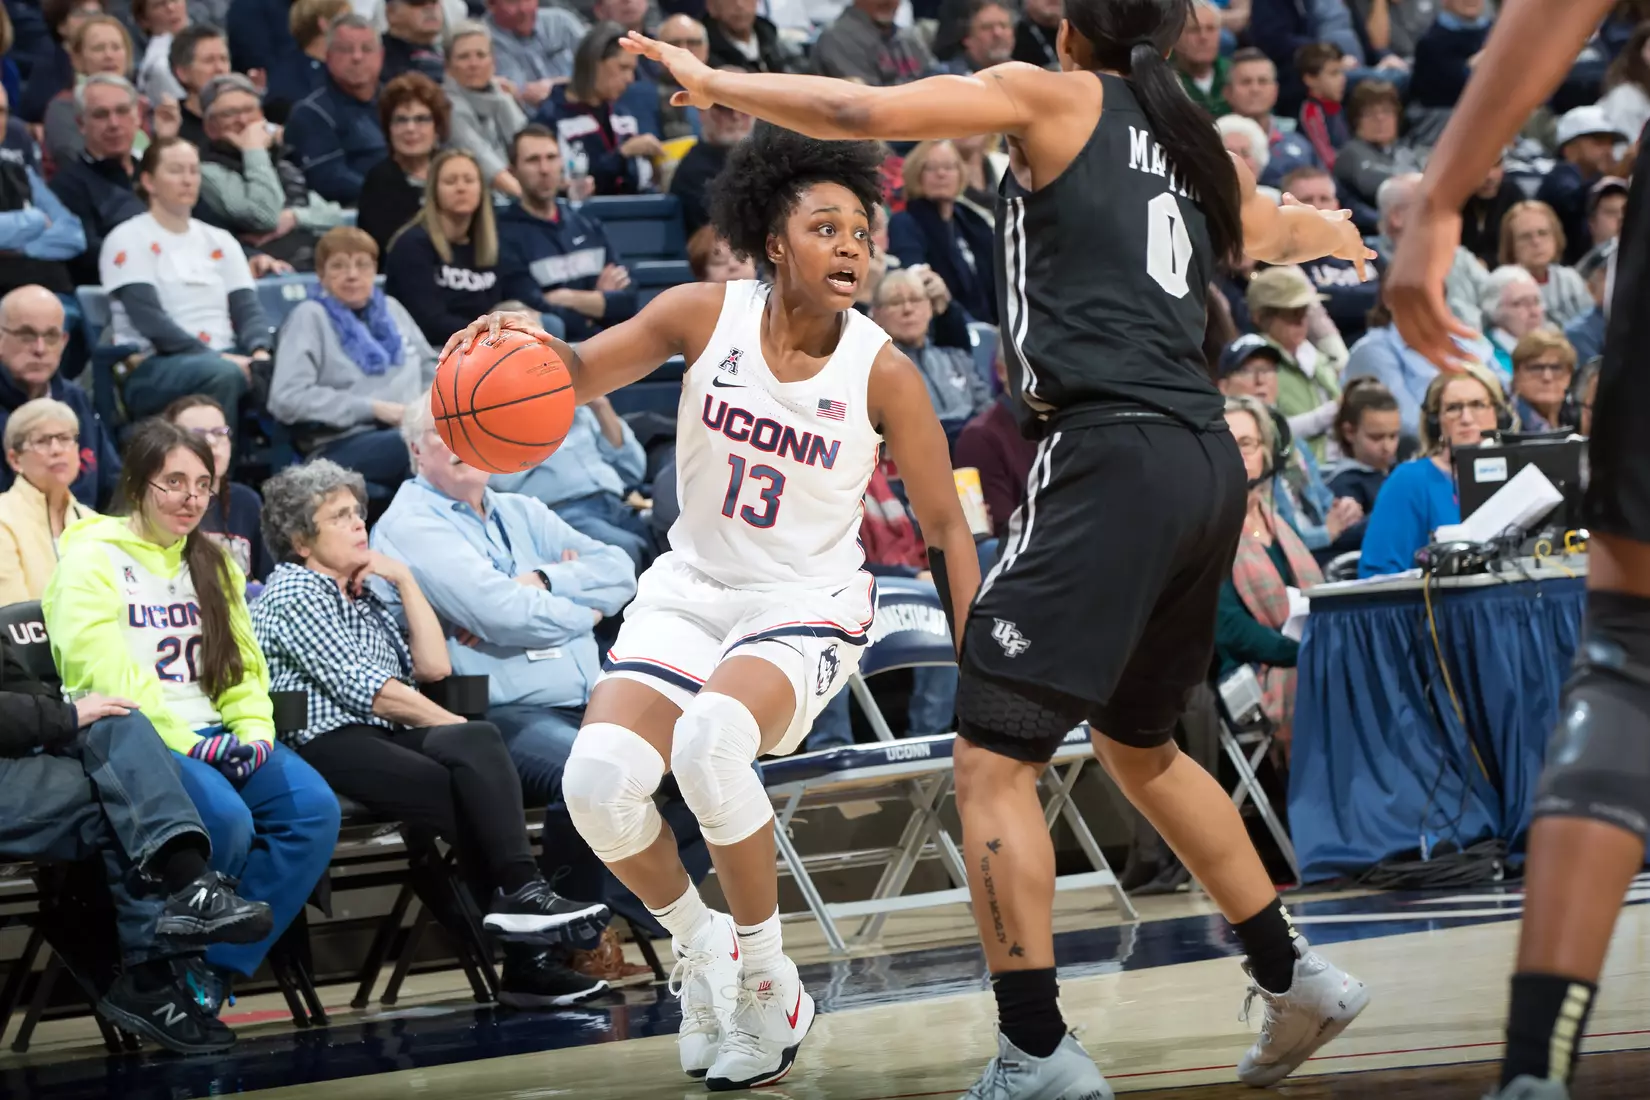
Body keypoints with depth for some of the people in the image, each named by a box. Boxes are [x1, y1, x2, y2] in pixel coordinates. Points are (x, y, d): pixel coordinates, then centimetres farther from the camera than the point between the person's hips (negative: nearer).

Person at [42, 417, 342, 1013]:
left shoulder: (211, 562, 22)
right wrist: (182, 741, -18)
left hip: (211, 735, 7)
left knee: (314, 807, -21)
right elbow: (100, 667, -12)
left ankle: (217, 966, -14)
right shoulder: (93, 557, 0)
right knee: (224, 818, -35)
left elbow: (242, 661, 18)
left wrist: (253, 730, -3)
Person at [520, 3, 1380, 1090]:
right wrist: (1347, 235, 66)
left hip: (1110, 458, -8)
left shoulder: (1056, 98, 2)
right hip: (1207, 465, 8)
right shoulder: (1196, 145, 19)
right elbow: (1282, 231, 42)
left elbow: (866, 111, -8)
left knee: (993, 761, -6)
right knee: (1140, 745, 27)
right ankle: (1295, 978, 31)